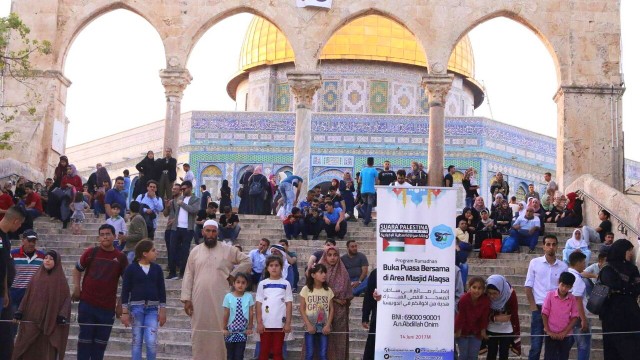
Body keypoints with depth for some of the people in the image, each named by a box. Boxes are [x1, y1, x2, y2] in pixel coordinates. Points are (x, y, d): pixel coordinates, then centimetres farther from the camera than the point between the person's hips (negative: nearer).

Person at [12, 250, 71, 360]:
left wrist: (62, 315, -15)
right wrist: (20, 312, 1)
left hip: (51, 321, -3)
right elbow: (27, 296, 11)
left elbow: (67, 298, -2)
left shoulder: (60, 280, 2)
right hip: (32, 319, 3)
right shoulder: (36, 277, 11)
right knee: (29, 350, 0)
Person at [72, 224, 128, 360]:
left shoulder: (121, 257, -1)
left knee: (101, 341, 8)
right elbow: (77, 269, 13)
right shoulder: (91, 252, -1)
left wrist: (121, 304, 4)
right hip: (87, 303, -1)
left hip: (108, 307, 1)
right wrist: (76, 288, 1)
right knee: (85, 338, 5)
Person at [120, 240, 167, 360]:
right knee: (136, 340, 4)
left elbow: (161, 290, 9)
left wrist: (163, 310, 6)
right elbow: (125, 291, 0)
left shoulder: (157, 268, 6)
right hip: (136, 307, -2)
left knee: (152, 341, -9)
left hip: (152, 309, 2)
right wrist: (125, 312, -2)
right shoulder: (131, 268, -2)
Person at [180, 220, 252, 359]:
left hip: (220, 300, -2)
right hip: (199, 300, 2)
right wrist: (186, 298, 0)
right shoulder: (195, 251, 8)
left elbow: (246, 261, 9)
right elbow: (188, 276, 7)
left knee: (219, 332, -2)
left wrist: (233, 275, 0)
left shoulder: (227, 250, 3)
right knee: (199, 333, 4)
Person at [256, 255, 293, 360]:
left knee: (278, 352, 6)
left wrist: (288, 323, -4)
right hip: (265, 323, 1)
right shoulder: (262, 284, 4)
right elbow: (258, 304, 3)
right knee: (264, 351, 7)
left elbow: (289, 304, 1)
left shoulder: (285, 284, 3)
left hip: (280, 323, 0)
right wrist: (259, 323, -4)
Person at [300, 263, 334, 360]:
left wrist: (328, 325, -7)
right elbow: (302, 309, -4)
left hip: (324, 327, 2)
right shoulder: (306, 289, -4)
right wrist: (308, 325, -11)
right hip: (310, 327, -2)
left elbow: (331, 309, 4)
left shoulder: (328, 290, 4)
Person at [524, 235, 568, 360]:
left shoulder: (563, 266, 3)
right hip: (539, 308, -2)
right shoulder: (535, 263, 0)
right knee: (536, 345, -2)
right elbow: (528, 286, 1)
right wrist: (533, 306, -5)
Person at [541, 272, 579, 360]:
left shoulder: (572, 299, -2)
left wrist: (564, 332, -8)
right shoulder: (550, 295, -6)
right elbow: (544, 314, -4)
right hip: (551, 335, -2)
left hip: (566, 335, 2)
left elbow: (575, 317, -2)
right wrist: (548, 331, -8)